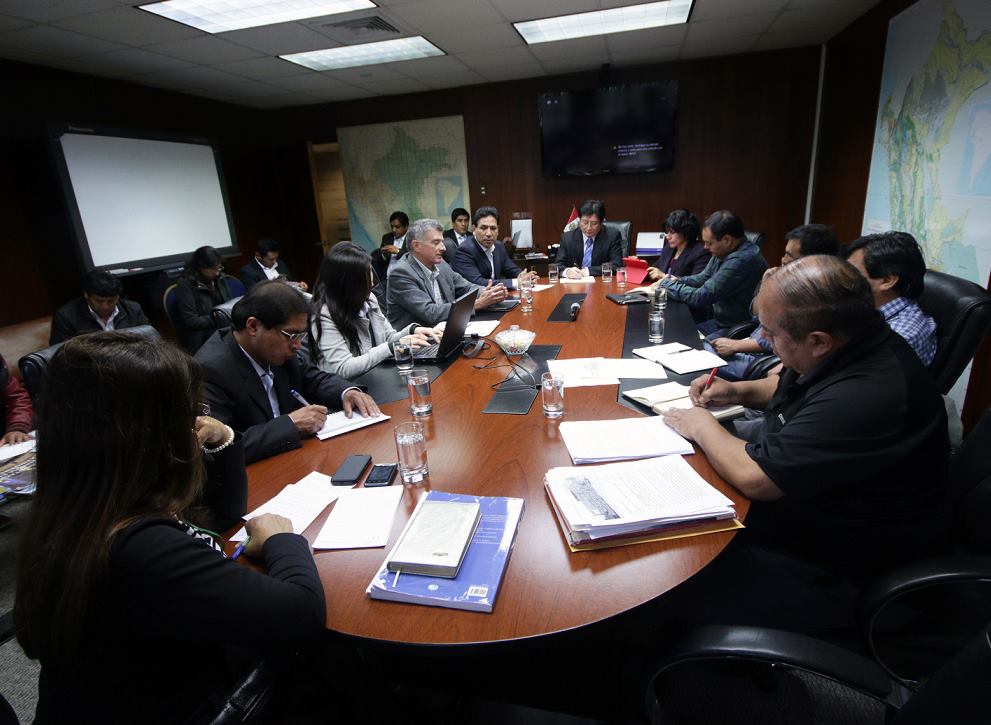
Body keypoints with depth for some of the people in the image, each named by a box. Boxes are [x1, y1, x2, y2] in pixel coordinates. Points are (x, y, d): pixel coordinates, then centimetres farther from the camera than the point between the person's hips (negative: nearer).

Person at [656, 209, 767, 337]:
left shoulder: (742, 260, -25)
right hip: (719, 322, 9)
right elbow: (703, 278, 20)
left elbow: (701, 297, -22)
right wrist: (678, 280, 1)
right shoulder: (723, 252, 5)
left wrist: (666, 284, -9)